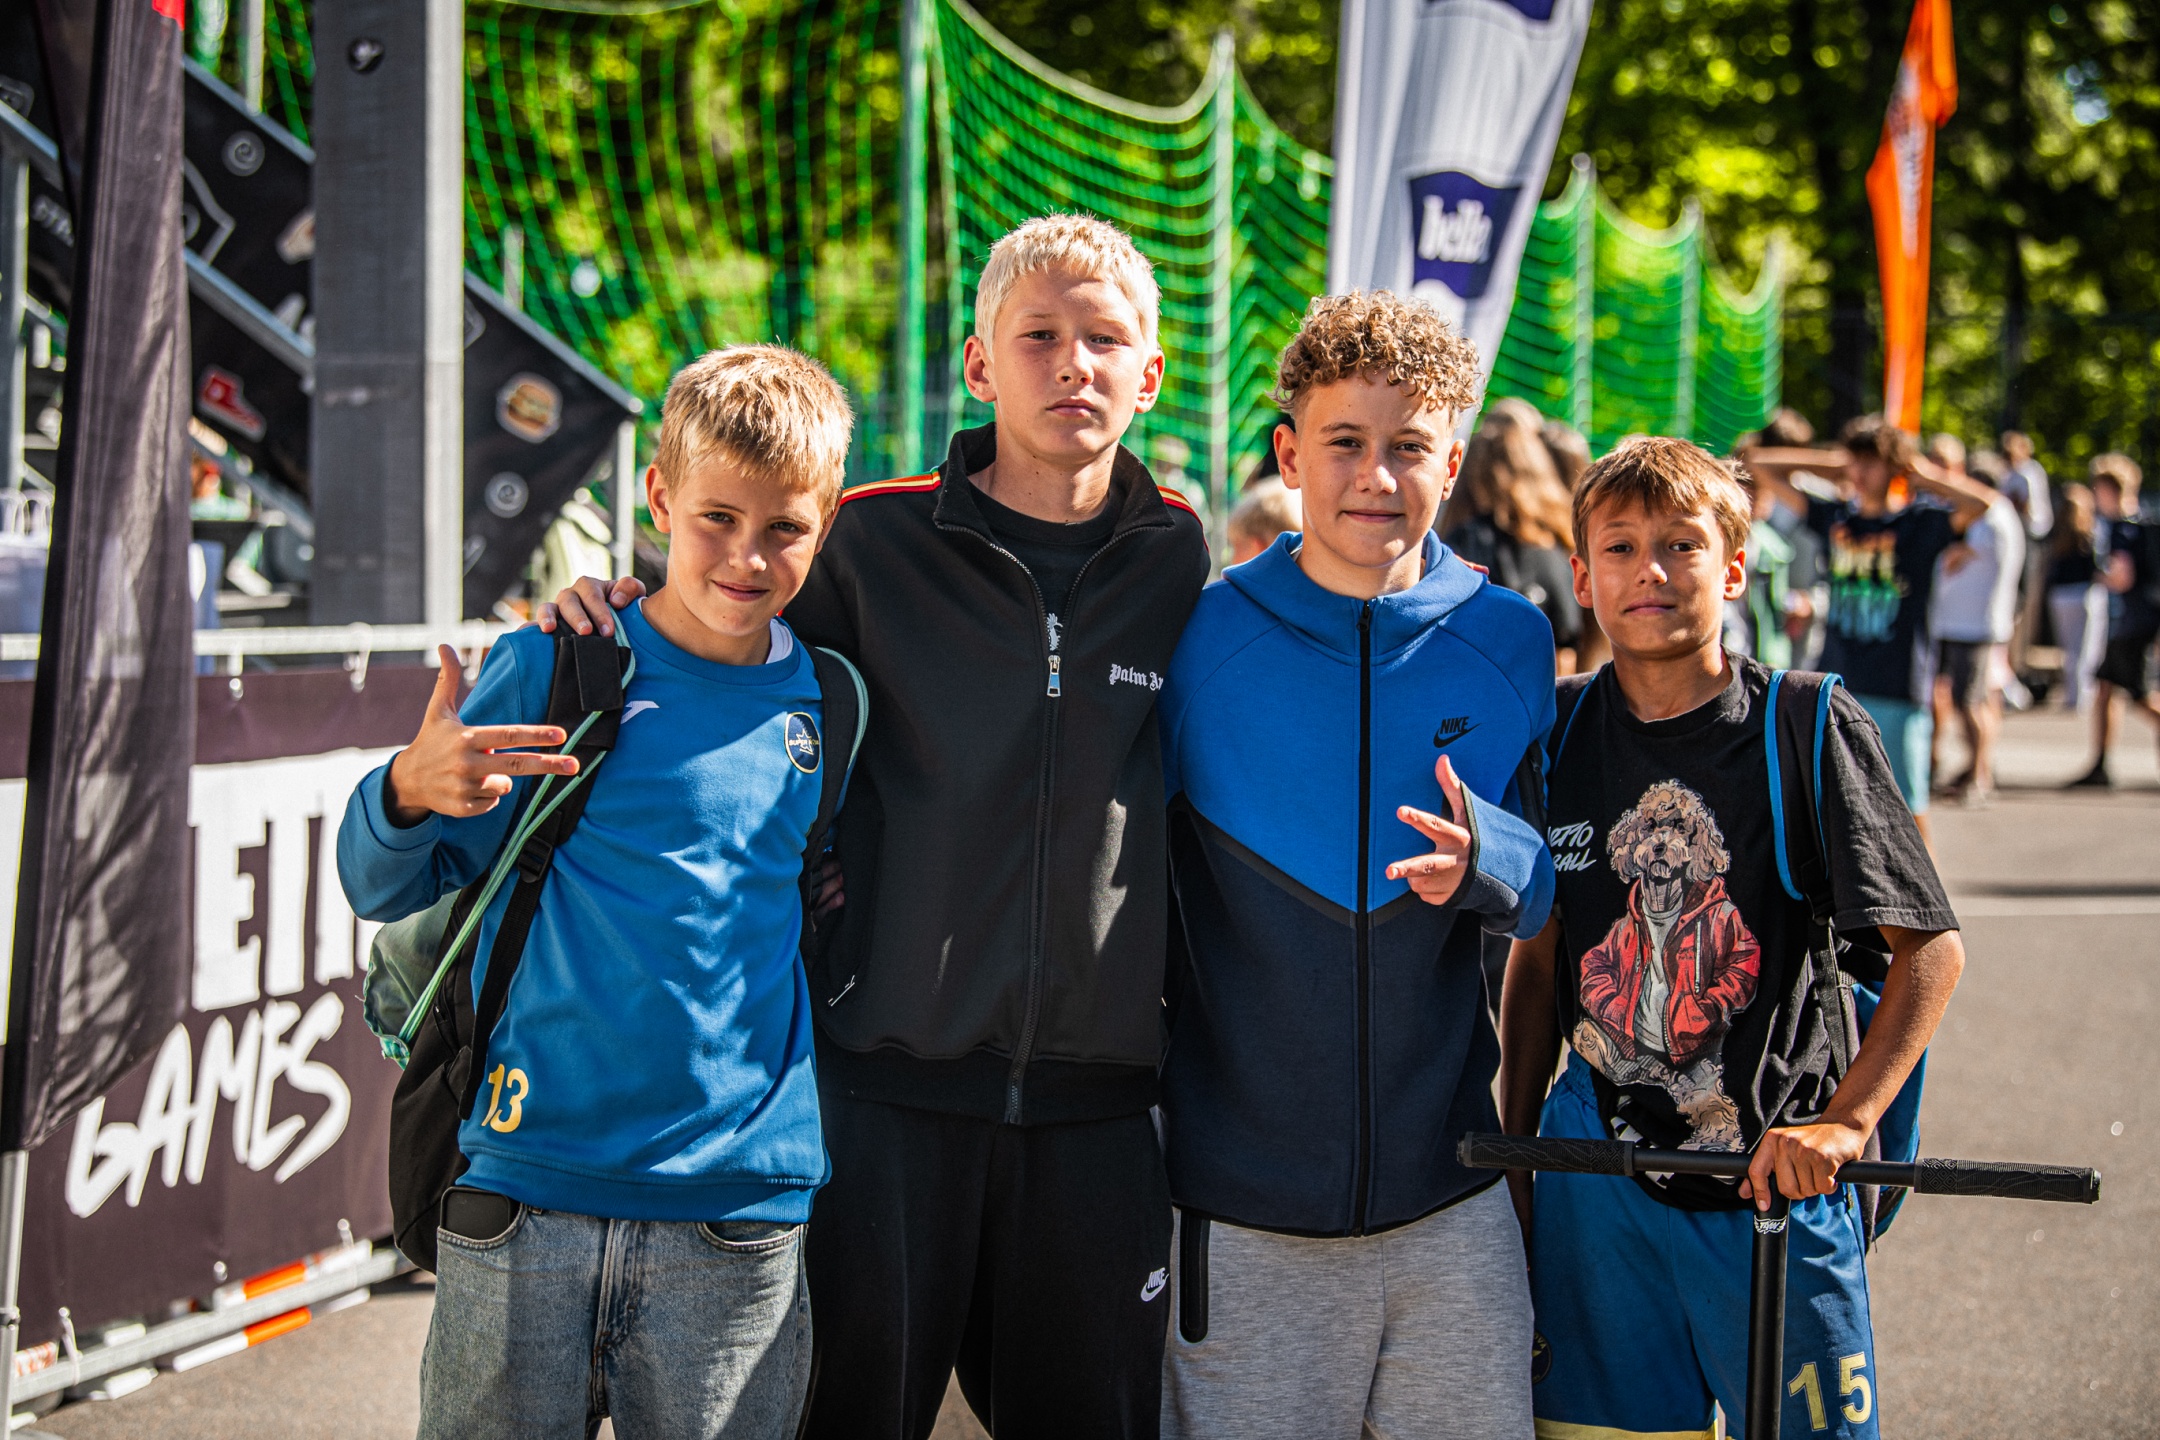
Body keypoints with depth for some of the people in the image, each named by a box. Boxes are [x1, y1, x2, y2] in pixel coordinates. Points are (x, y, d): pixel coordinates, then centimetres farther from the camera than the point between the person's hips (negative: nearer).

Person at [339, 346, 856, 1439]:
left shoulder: (827, 699, 8)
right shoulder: (553, 670, -1)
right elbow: (381, 889, 2)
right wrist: (409, 793, -17)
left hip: (739, 1221, 2)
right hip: (528, 1196, -2)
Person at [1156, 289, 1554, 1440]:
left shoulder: (1509, 643, 3)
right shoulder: (1201, 641, -3)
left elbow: (1553, 894, 7)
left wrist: (1487, 862, -16)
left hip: (1447, 1196, 2)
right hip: (1239, 1209, -1)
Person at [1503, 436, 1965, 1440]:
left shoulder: (1810, 727, -7)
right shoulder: (1558, 731, 3)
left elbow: (1931, 948, -8)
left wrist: (1846, 1120, -19)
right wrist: (1514, 1157, 9)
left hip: (1772, 1176, -2)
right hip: (1596, 1181, 3)